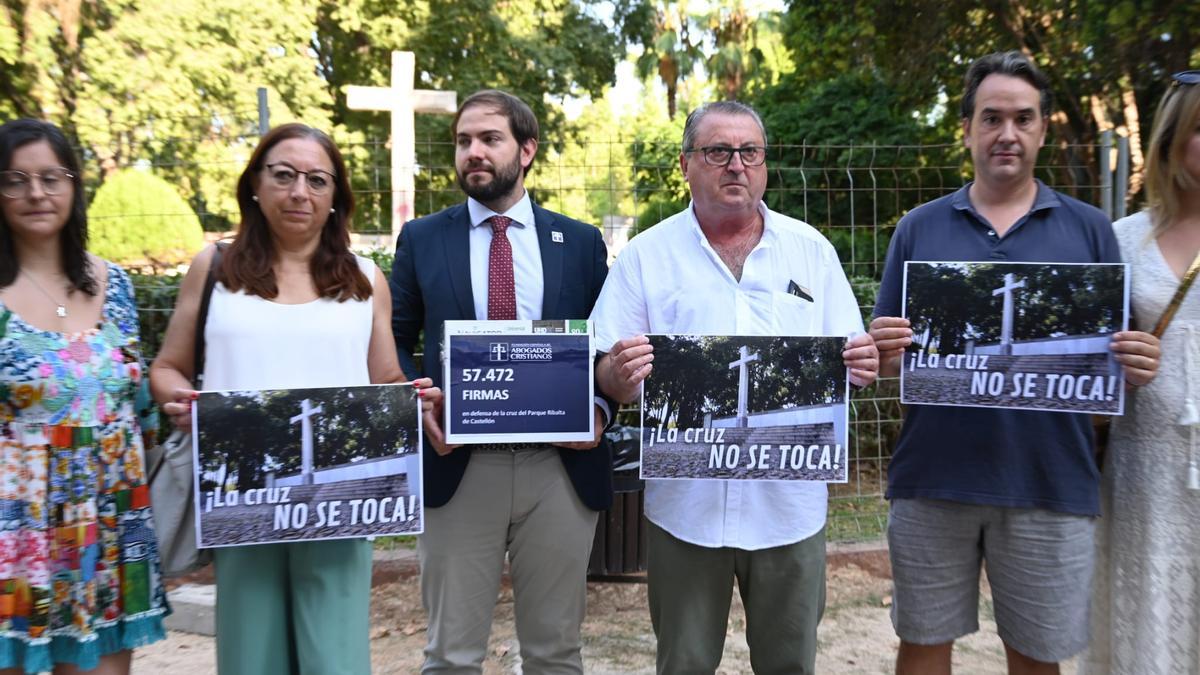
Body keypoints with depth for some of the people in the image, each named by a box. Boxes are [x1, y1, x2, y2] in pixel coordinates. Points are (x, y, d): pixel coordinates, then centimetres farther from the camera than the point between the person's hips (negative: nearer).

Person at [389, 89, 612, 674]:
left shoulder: (581, 242, 7)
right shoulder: (421, 239, 6)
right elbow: (392, 341, 9)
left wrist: (599, 409, -8)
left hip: (562, 467, 1)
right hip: (458, 467, 0)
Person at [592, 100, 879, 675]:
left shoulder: (812, 250, 5)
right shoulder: (646, 256, 0)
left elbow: (848, 361, 8)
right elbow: (608, 380, -2)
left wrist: (860, 365, -14)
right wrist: (620, 373, -25)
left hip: (790, 500, 2)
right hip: (686, 503, -1)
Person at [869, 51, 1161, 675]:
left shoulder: (1087, 229, 6)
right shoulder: (919, 228, 6)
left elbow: (1117, 353, 7)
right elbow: (885, 355, 5)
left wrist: (1138, 366, -15)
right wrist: (884, 355, -17)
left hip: (1051, 483, 0)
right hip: (933, 479, 0)